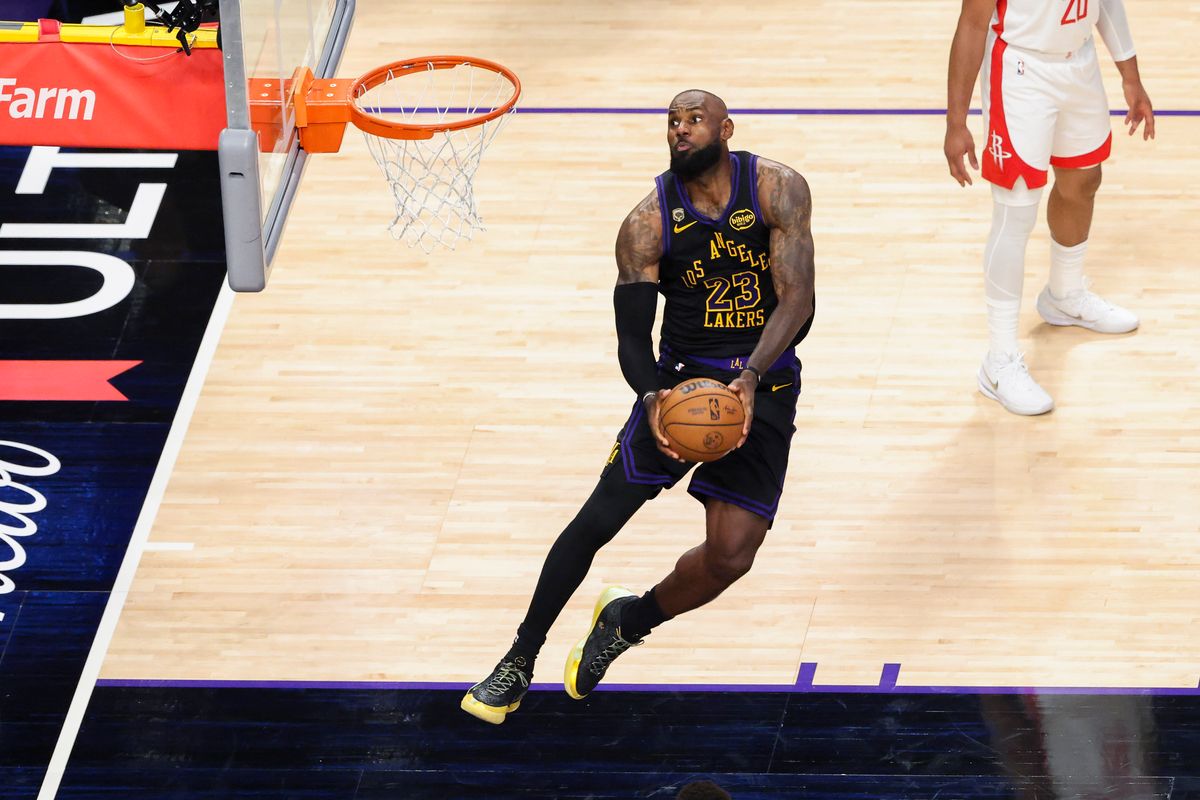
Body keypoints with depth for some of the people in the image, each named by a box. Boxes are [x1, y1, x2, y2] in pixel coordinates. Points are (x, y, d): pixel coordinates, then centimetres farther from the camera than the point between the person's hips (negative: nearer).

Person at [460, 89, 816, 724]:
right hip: (682, 378, 0)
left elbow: (797, 299, -15)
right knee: (600, 516, -11)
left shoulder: (777, 190, -9)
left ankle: (628, 618, 20)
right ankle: (519, 661, 6)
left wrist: (752, 375, -32)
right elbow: (631, 338, -9)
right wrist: (651, 398, -31)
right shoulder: (648, 224, -8)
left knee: (731, 556, -11)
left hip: (764, 385, 0)